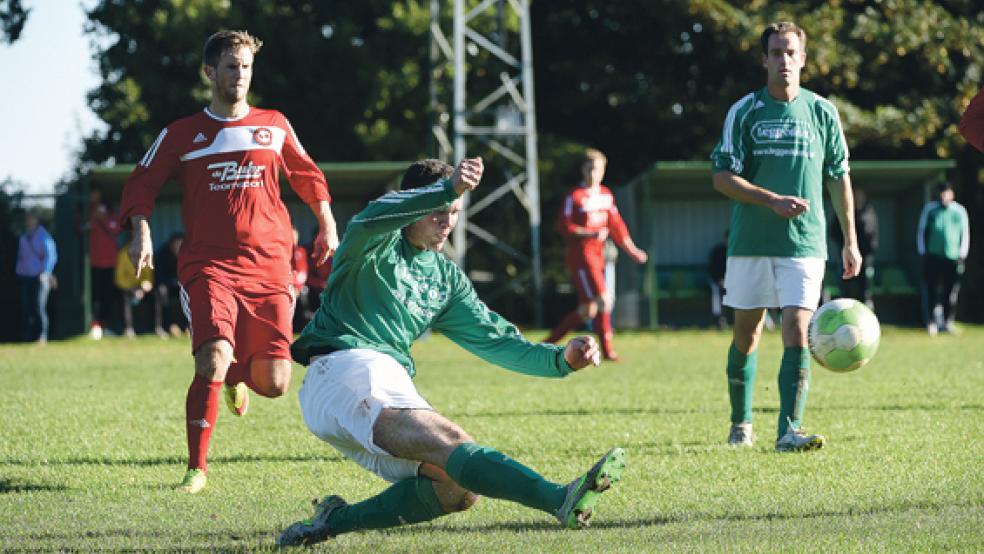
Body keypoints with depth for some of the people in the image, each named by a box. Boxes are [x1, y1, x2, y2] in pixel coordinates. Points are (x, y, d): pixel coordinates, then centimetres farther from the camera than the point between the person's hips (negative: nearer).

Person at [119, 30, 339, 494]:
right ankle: (197, 469, -11)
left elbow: (308, 176, 28)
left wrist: (327, 225, 22)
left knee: (274, 383, -5)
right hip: (208, 267, -2)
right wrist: (141, 233, -5)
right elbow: (141, 185, 11)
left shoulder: (274, 126, 13)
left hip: (267, 268, 2)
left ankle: (238, 377, 35)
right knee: (213, 359, -24)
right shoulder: (181, 134, 7)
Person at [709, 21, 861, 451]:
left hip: (804, 243, 0)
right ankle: (740, 423, 26)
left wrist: (851, 242, 10)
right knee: (746, 334, 9)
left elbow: (839, 178, 12)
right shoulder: (744, 112, 0)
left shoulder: (822, 113, 5)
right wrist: (773, 201, -17)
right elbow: (722, 177, -3)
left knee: (797, 331, -13)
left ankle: (789, 430, -18)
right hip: (750, 242, 0)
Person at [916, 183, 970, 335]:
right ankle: (932, 322, 2)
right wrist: (923, 252, 4)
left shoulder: (959, 211, 8)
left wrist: (962, 255, 4)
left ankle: (948, 322, 10)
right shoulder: (929, 208, 8)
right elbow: (921, 231, 11)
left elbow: (965, 233, 12)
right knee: (931, 290, -4)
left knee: (951, 291, 0)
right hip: (932, 257, -1)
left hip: (953, 258, 1)